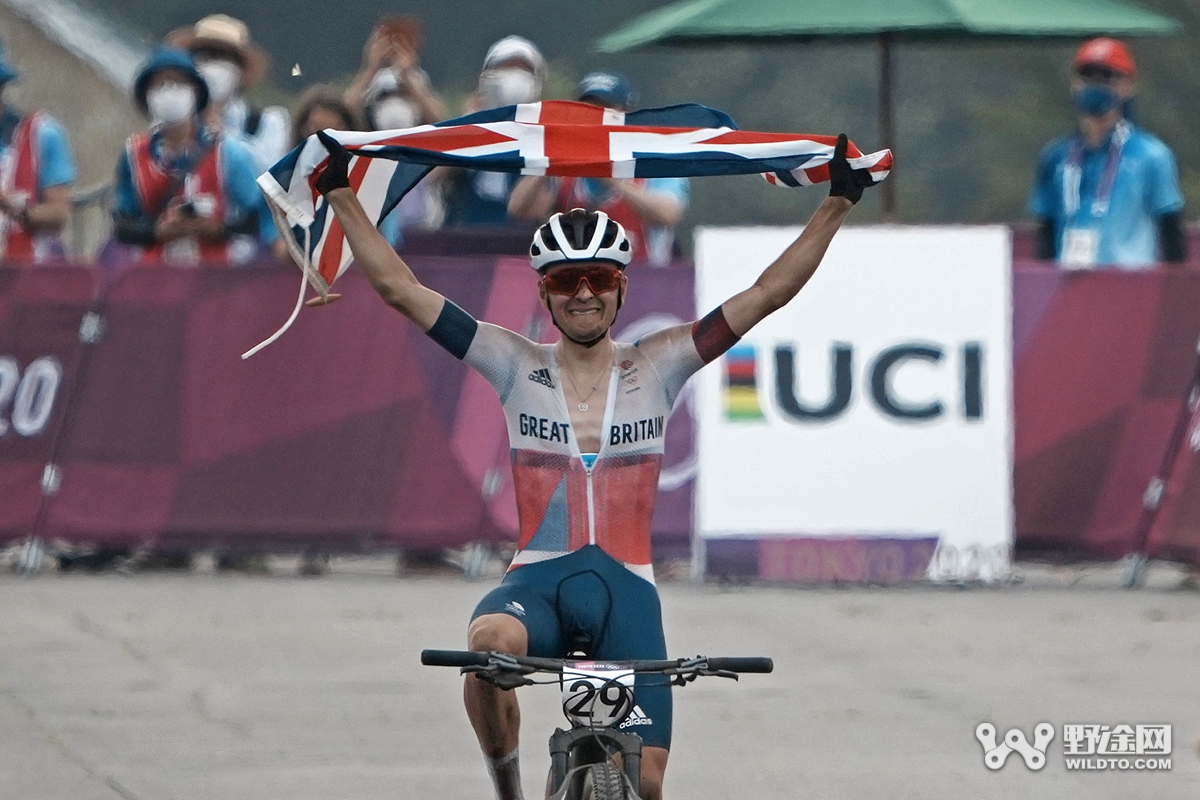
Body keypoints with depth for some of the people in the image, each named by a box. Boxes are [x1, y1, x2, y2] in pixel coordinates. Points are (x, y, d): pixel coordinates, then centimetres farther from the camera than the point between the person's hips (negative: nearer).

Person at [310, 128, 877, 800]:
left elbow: (770, 292, 6)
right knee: (491, 643, -37)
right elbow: (399, 287, 7)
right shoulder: (517, 366, 8)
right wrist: (341, 195, 4)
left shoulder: (657, 367, 9)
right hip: (537, 581, -1)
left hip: (625, 590, 1)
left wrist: (838, 203, 1)